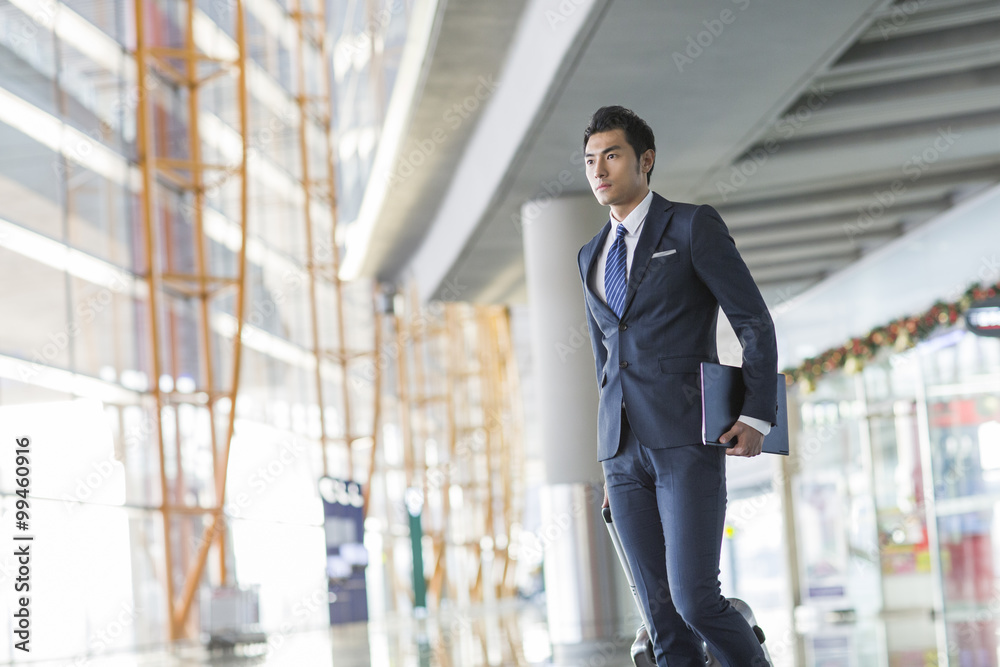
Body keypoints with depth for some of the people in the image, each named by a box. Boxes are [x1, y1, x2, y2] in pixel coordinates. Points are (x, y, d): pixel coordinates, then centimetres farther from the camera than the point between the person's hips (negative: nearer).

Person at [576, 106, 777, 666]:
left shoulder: (694, 226, 0)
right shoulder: (592, 257, 19)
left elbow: (756, 323, -4)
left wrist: (757, 416, -13)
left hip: (688, 441, -6)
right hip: (625, 450, 6)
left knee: (695, 599, -16)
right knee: (662, 613, 1)